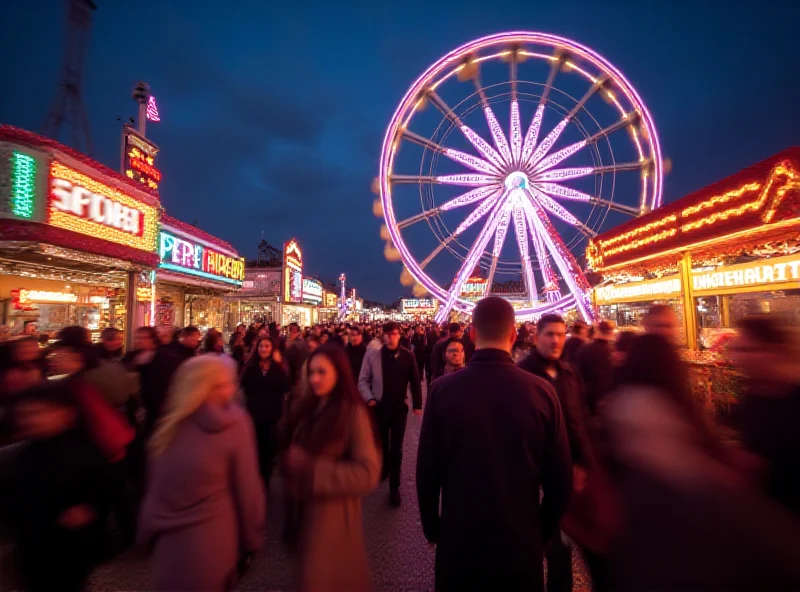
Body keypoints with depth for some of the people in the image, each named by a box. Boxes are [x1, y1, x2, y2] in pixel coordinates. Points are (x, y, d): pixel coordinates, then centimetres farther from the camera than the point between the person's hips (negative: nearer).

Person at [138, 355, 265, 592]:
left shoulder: (171, 421, -7)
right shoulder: (235, 423, -19)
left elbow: (154, 484, 1)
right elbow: (246, 488, -14)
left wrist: (148, 530, 15)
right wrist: (252, 537, -1)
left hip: (168, 538, 4)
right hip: (211, 542, -4)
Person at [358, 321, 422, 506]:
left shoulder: (407, 356, -8)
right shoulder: (372, 355, -8)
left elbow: (415, 381, -1)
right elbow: (363, 380, -3)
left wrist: (418, 404, 0)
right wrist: (369, 398, -15)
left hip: (400, 407, -1)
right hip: (379, 406, 1)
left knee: (396, 448, 6)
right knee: (382, 443, 20)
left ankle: (394, 487, 19)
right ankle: (383, 469, 47)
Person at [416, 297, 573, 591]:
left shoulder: (442, 389, -17)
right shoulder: (542, 391, -15)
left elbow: (427, 472, -10)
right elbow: (561, 479, -8)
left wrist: (433, 530, 7)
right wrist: (541, 533, 10)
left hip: (458, 544, 0)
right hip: (522, 546, 1)